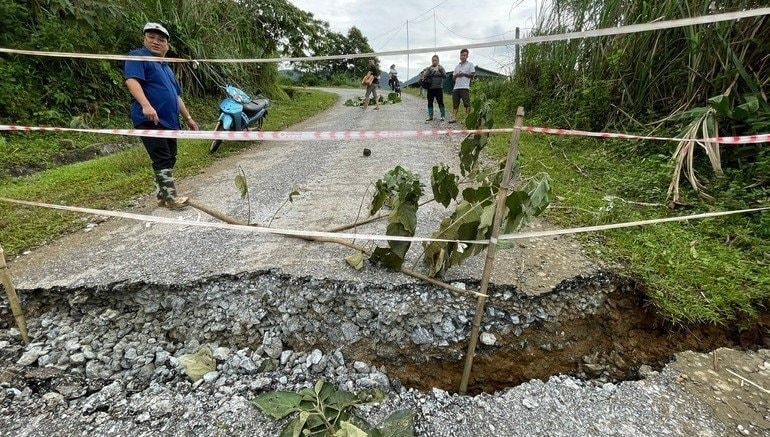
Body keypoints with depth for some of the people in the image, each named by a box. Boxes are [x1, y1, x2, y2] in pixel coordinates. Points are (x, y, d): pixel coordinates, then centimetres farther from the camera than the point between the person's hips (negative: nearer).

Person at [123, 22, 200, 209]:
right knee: (162, 160, -12)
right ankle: (170, 197, -10)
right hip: (149, 121, -9)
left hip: (169, 122, 9)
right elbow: (131, 80, -17)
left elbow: (176, 96, 28)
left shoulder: (166, 68, 25)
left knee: (170, 159, 9)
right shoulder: (138, 57, -1)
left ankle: (162, 196, 18)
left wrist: (188, 118, 24)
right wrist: (146, 105, -33)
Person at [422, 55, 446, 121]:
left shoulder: (441, 68, 6)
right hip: (430, 88, 2)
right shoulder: (428, 68, 8)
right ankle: (430, 116, 14)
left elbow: (445, 76, -7)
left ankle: (443, 116, 4)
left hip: (439, 88, -2)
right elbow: (425, 76, -6)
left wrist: (440, 69, -21)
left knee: (440, 102, -4)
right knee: (430, 102, 4)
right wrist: (429, 69, -19)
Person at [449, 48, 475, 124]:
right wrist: (457, 75, 0)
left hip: (465, 87, -5)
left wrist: (464, 74, -7)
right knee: (455, 103, 2)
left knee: (467, 103, -8)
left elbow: (473, 75, 0)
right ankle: (454, 117, 3)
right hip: (456, 87, 6)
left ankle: (468, 117, -4)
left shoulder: (470, 64, 8)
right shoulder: (457, 66, 23)